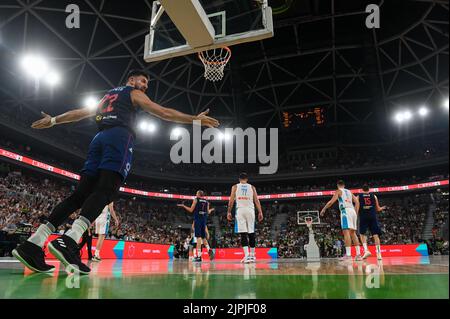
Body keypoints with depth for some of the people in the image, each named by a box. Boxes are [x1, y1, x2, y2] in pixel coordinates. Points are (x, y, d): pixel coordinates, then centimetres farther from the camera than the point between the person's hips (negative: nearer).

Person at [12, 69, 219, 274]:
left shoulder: (108, 95, 35)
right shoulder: (134, 94, 16)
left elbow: (81, 113, 34)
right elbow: (163, 113, 5)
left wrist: (53, 121, 44)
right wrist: (195, 119, 4)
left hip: (99, 138, 7)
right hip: (120, 137, -7)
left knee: (81, 194, -1)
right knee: (105, 191, -19)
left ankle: (33, 243, -9)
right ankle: (69, 240, -40)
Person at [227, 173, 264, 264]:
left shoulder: (235, 187, 10)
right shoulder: (252, 187, 13)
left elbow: (231, 200, 4)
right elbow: (256, 201, 6)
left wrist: (229, 212, 7)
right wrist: (260, 212, 4)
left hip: (240, 210, -1)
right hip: (250, 210, 1)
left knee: (243, 233, -4)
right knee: (251, 233, 8)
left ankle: (247, 255, -17)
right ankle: (252, 255, 14)